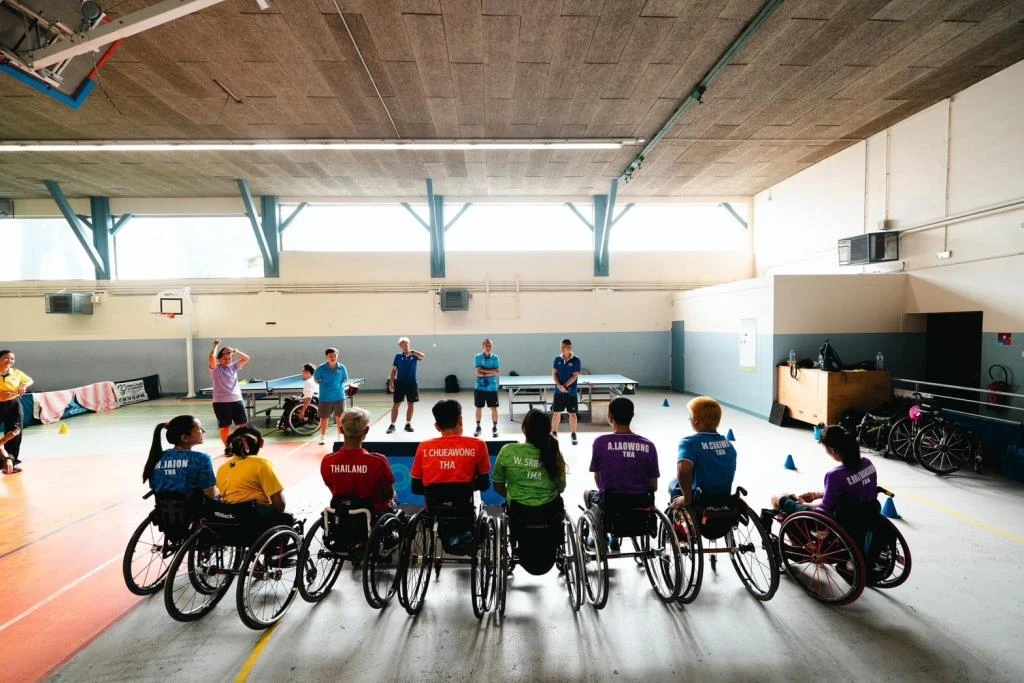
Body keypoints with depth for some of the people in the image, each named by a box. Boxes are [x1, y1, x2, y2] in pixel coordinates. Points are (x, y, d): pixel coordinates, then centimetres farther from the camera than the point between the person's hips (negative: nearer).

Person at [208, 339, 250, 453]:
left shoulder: (233, 366, 10)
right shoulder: (215, 368, -2)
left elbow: (246, 359, 6)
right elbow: (211, 358, -20)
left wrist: (235, 351, -4)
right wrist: (216, 345, -11)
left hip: (237, 400, 4)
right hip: (221, 402, -4)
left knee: (243, 424, 6)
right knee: (225, 427, 3)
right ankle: (227, 448, 17)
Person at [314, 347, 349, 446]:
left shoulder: (342, 368, -2)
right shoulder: (321, 368, -7)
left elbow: (345, 379, 11)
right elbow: (316, 379, 6)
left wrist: (339, 385, -1)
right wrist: (323, 385, -3)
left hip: (339, 396, 1)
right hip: (325, 397, -1)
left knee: (339, 417, 10)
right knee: (324, 418, 9)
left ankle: (340, 437, 26)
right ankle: (323, 437, 27)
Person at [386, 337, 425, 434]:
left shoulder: (414, 355, 2)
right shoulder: (398, 356, 4)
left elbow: (423, 356, -20)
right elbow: (394, 370, 5)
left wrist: (412, 351, -25)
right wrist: (391, 383, -1)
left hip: (412, 383, 0)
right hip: (400, 383, 0)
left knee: (411, 404, 6)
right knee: (396, 404, 0)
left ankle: (408, 424, 19)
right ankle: (392, 425, 8)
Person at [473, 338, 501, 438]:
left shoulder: (495, 358, 1)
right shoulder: (477, 357, -2)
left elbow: (497, 372, -8)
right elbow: (478, 373, -10)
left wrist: (484, 373, -14)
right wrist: (491, 371, -12)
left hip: (492, 388, 0)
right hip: (480, 387, 0)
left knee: (494, 408, 1)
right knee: (479, 408, 10)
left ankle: (494, 428, 16)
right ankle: (478, 427, 26)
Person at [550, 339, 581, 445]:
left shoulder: (576, 360, -6)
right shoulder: (557, 359, 4)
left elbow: (575, 376, -10)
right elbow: (554, 373, 1)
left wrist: (565, 386, -18)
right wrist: (559, 386, -14)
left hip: (571, 392, -2)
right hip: (558, 391, 2)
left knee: (572, 414, 4)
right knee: (556, 413, 6)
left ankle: (573, 435, 16)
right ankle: (554, 434, 18)